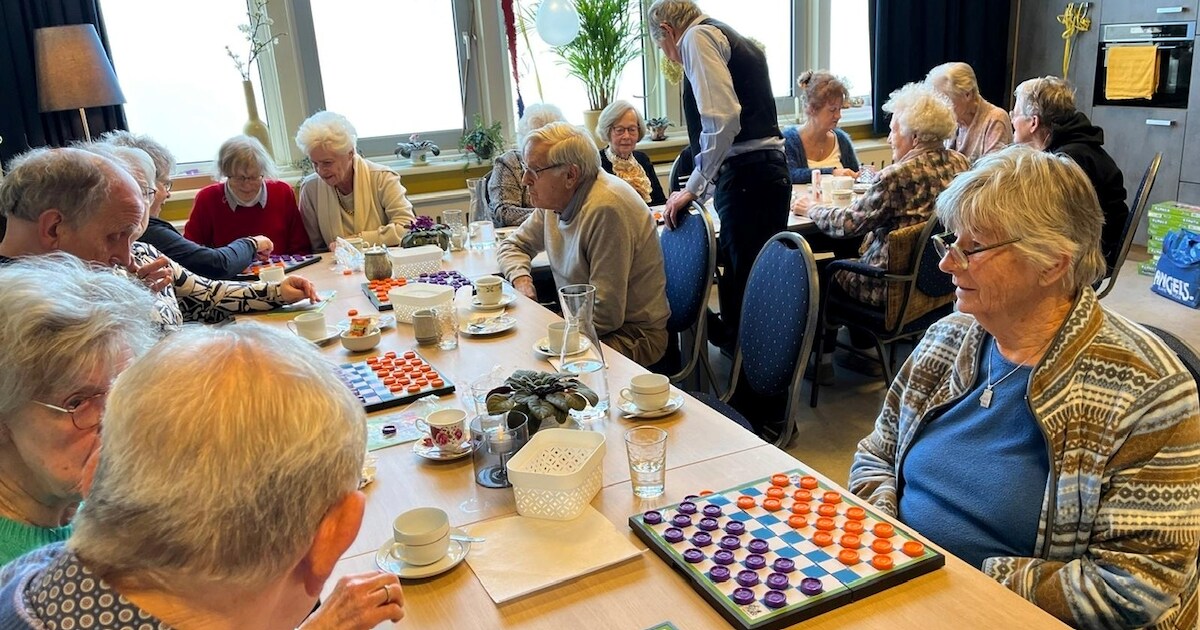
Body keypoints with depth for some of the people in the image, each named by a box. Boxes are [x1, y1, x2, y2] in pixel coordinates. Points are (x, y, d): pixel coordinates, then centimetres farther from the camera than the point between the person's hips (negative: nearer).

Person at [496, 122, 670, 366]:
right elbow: (513, 245, 19)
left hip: (633, 335, -8)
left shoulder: (606, 209, -25)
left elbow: (604, 315, -27)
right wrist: (522, 280, -3)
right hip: (581, 318, 8)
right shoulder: (556, 199, 2)